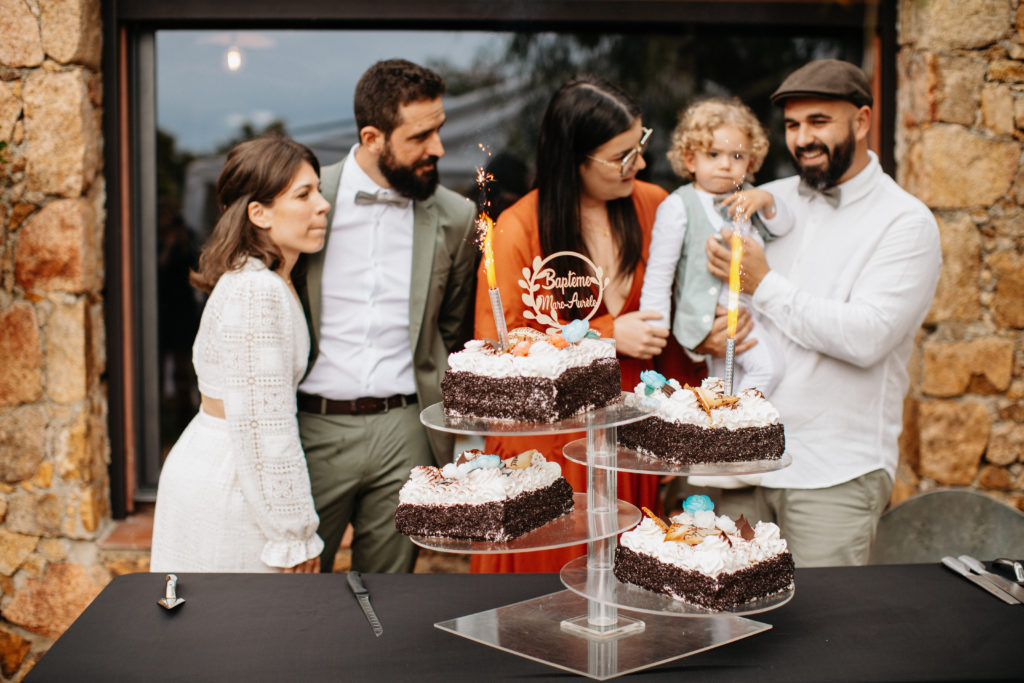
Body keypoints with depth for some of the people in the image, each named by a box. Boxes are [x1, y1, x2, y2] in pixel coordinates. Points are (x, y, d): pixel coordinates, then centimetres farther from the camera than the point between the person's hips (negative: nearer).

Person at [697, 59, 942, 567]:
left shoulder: (907, 223, -4)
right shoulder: (769, 201, 11)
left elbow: (866, 338, -17)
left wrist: (765, 285, -12)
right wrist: (703, 335, -5)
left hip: (836, 474, -4)